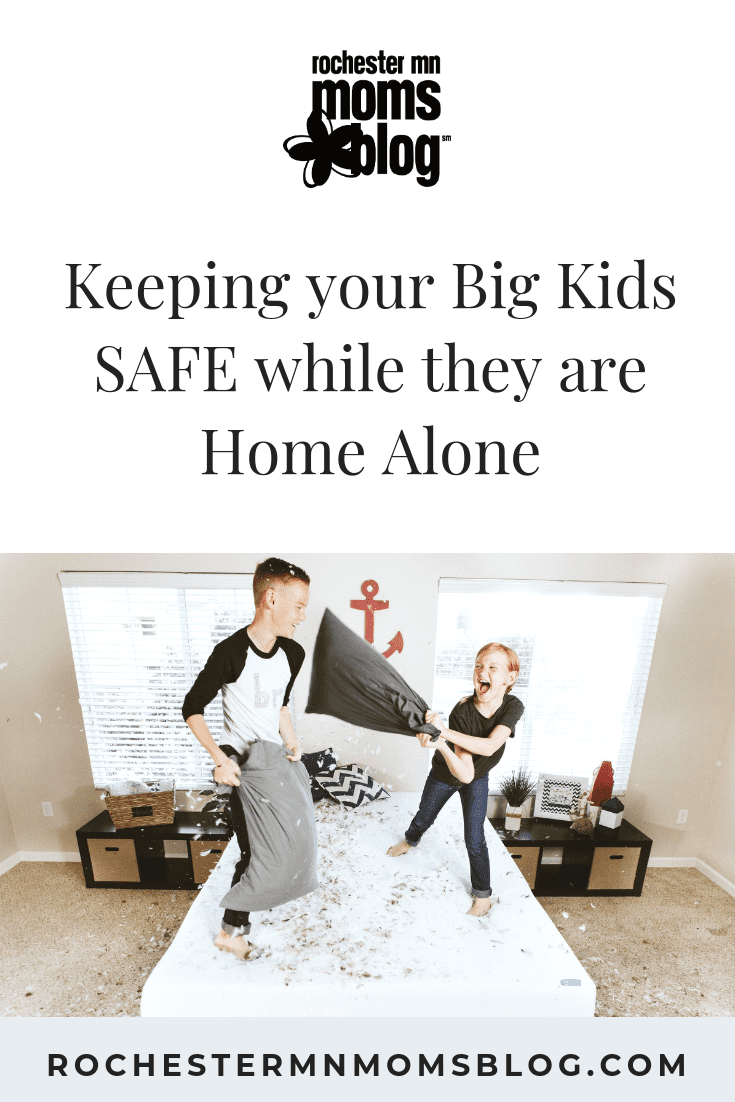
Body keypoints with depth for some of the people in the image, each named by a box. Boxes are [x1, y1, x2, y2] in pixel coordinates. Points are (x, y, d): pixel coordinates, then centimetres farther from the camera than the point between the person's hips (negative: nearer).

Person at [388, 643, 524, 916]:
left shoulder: (513, 706, -31)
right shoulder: (462, 712, -38)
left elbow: (489, 746, -43)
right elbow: (465, 774, -40)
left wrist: (444, 731, -51)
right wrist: (441, 745, -59)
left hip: (478, 781, 1)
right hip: (444, 775, 0)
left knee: (474, 839, 1)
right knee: (423, 818, 23)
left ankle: (482, 895, 31)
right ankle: (410, 840, 57)